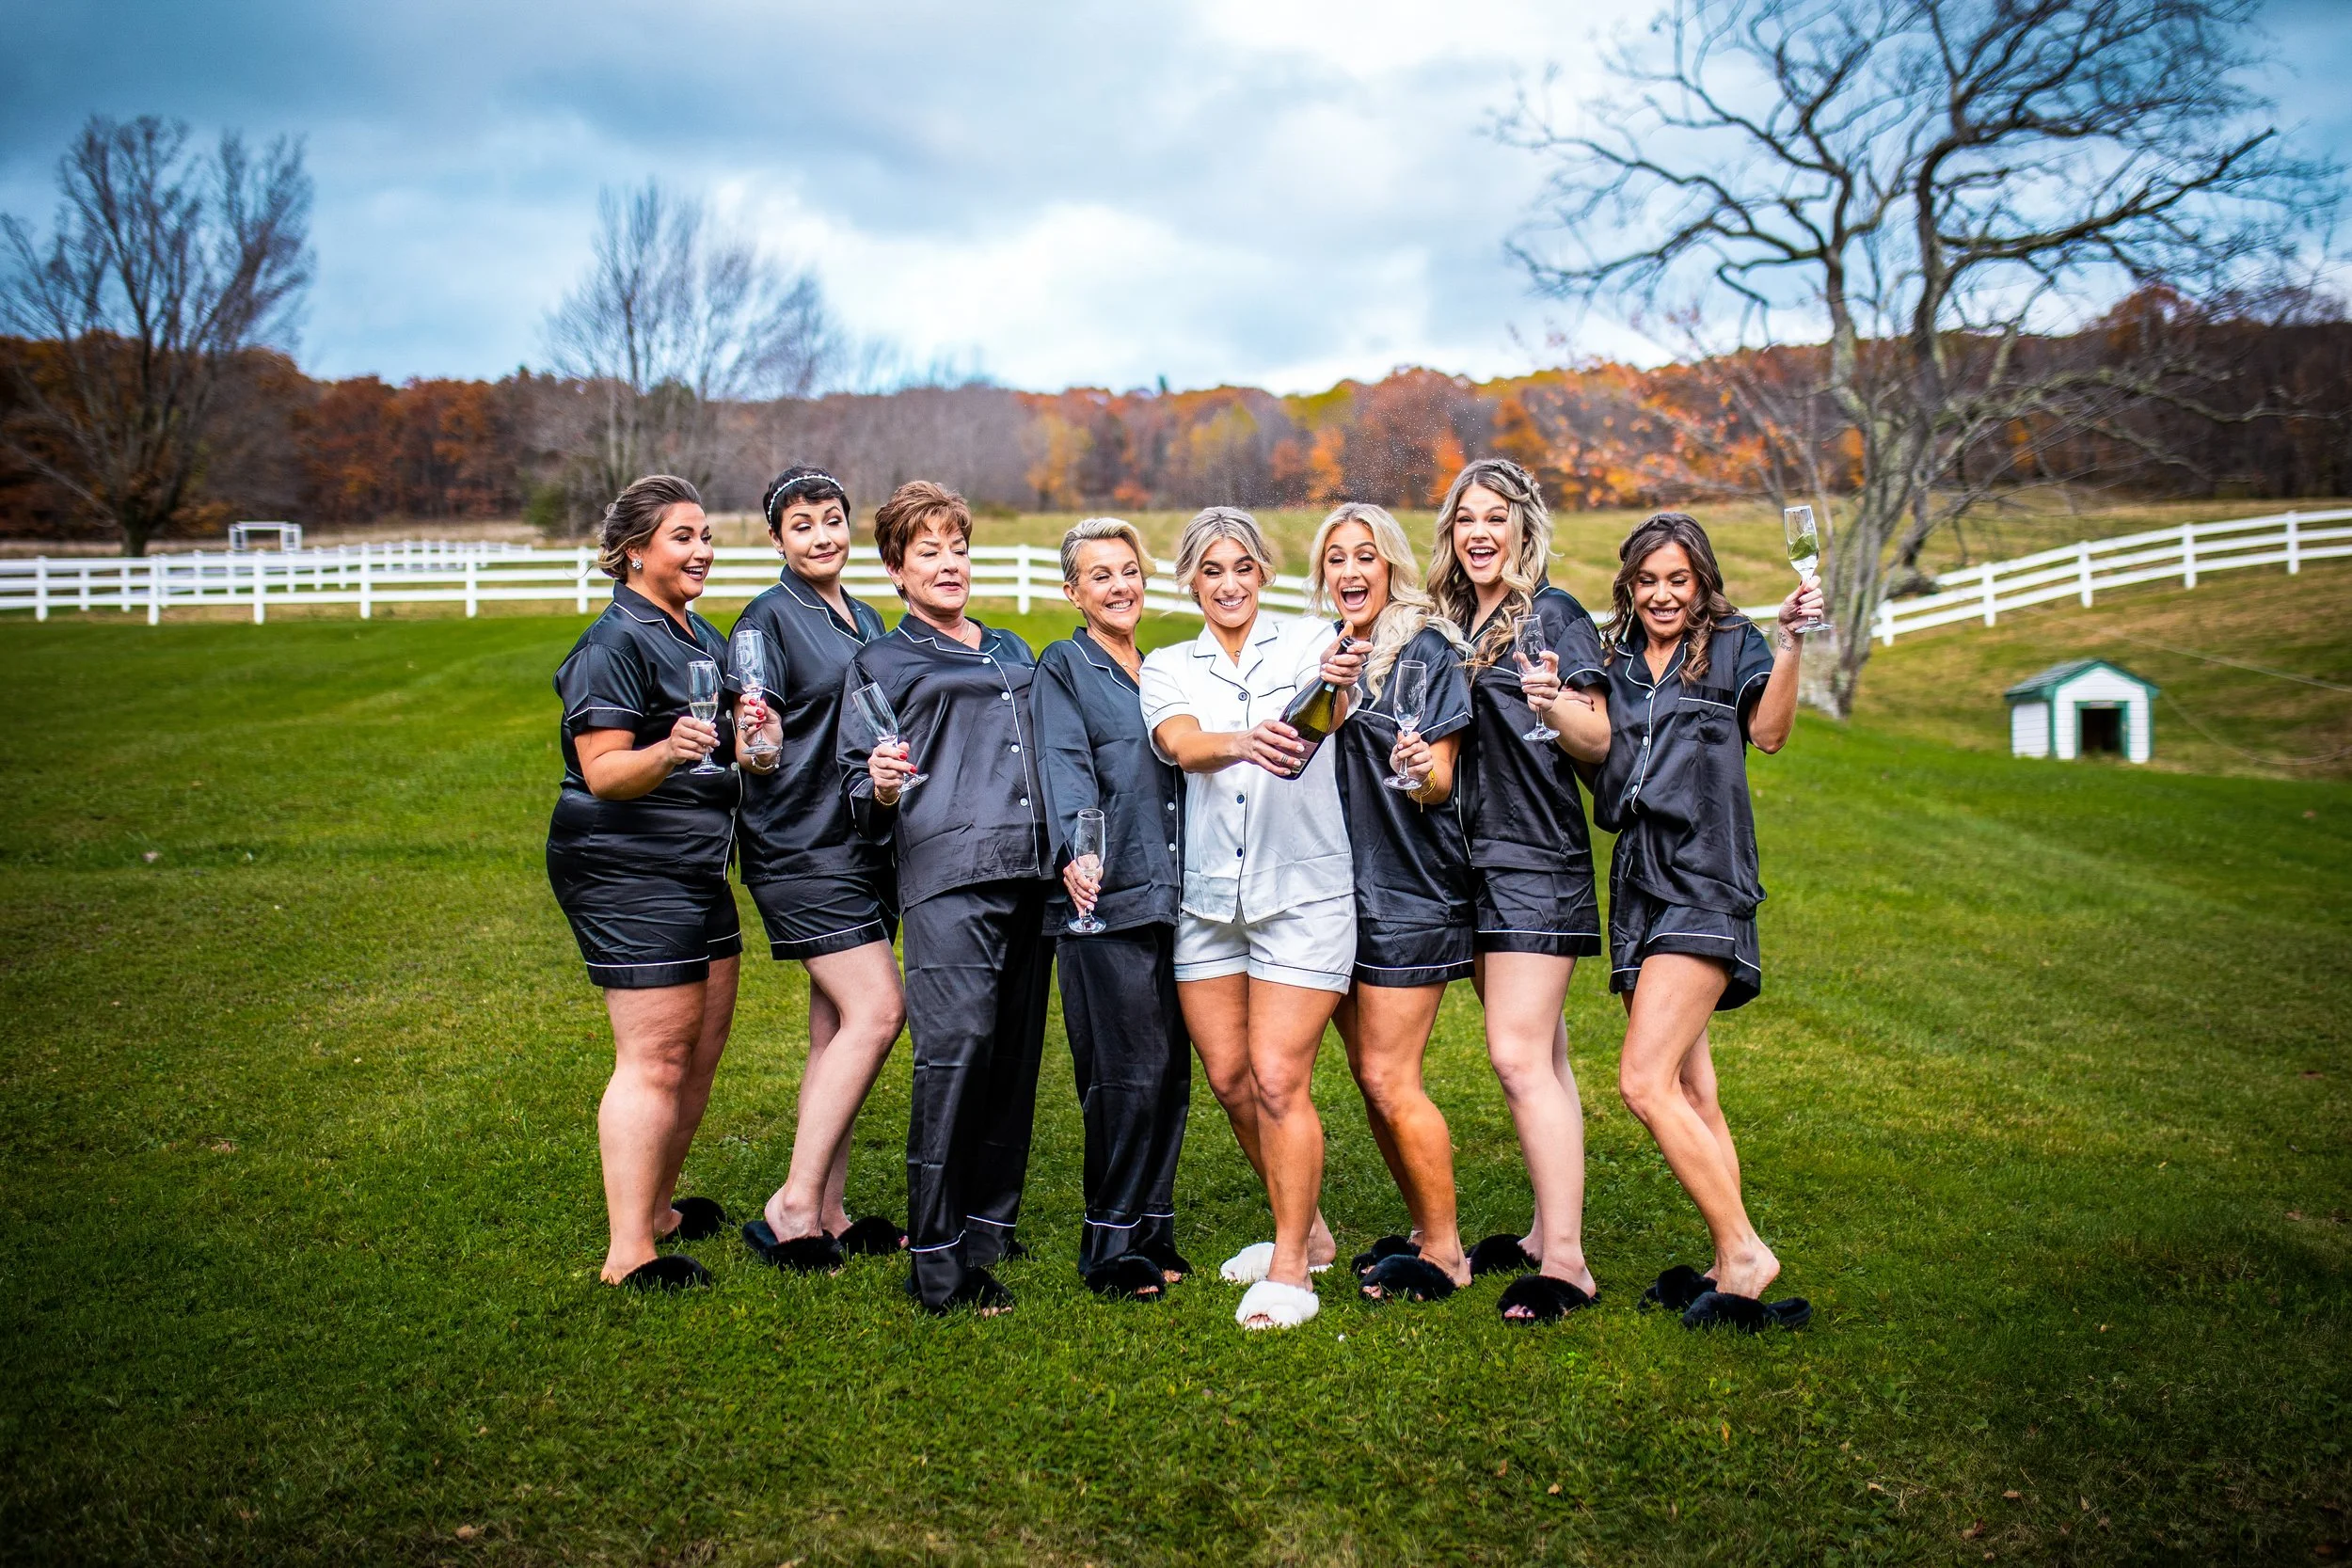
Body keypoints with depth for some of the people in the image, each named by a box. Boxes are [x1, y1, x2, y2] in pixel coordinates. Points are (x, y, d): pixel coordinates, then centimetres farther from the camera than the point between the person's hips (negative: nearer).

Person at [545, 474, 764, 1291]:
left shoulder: (702, 637, 16)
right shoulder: (612, 645, -13)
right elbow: (603, 773, -19)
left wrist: (748, 738, 2)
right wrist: (667, 752, -38)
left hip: (697, 868, 10)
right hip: (625, 871, -9)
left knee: (703, 1042, 14)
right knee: (656, 1057, -9)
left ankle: (658, 1206, 28)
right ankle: (628, 1254, -4)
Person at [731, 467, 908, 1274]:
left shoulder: (865, 621, 17)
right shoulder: (771, 617, -7)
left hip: (862, 839, 8)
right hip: (801, 844, -8)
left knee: (838, 1029, 8)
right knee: (876, 1011, -16)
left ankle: (827, 1214, 14)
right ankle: (792, 1209, -10)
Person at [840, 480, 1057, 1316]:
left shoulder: (1015, 653, 26)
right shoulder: (878, 664, 12)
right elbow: (858, 792, 8)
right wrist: (880, 789, -15)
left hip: (1030, 873, 6)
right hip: (946, 874, -5)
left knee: (1016, 1052, 5)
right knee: (957, 1045, -16)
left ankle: (990, 1223, 19)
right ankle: (936, 1261, -10)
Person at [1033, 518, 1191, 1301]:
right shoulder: (1063, 668, 1)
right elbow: (1065, 769, -13)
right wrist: (1077, 853, -29)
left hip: (1169, 895, 6)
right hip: (1104, 899, -6)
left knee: (1172, 1071, 6)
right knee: (1127, 1074, -7)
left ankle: (1151, 1230, 19)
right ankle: (1110, 1247, 6)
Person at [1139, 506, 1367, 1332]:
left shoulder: (1308, 643, 1)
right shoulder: (1168, 668, 8)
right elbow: (1182, 745, -14)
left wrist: (1338, 686, -46)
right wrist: (1241, 742, -37)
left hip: (1302, 888, -4)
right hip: (1208, 893, 4)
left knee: (1277, 1079, -9)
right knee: (1228, 1078, 11)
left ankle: (1289, 1272, 5)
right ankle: (1306, 1229, 32)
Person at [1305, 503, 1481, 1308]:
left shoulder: (1428, 651, -6)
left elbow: (1441, 785, -11)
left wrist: (1421, 769, -31)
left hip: (1410, 888, -6)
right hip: (1340, 883, 7)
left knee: (1389, 1078, -7)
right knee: (1370, 1075, 11)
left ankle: (1445, 1251, 7)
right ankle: (1424, 1231, 24)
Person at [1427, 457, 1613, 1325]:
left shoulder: (1554, 614, -6)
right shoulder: (1454, 621, 14)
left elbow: (1598, 743, -10)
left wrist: (1553, 703, -31)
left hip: (1536, 859, -7)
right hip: (1477, 860, 7)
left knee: (1519, 1054, -13)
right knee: (1540, 1055, 12)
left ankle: (1566, 1261, -10)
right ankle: (1546, 1231, 19)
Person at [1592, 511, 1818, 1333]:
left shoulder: (1732, 645, 3)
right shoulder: (1617, 665, 17)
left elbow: (1768, 730, -12)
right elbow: (1599, 768, 17)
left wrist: (1790, 642, -25)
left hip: (1704, 881, -6)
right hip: (1641, 882, 6)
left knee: (1644, 1080, -17)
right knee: (1690, 1092, 9)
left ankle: (1744, 1251, -7)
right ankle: (1730, 1268, 16)